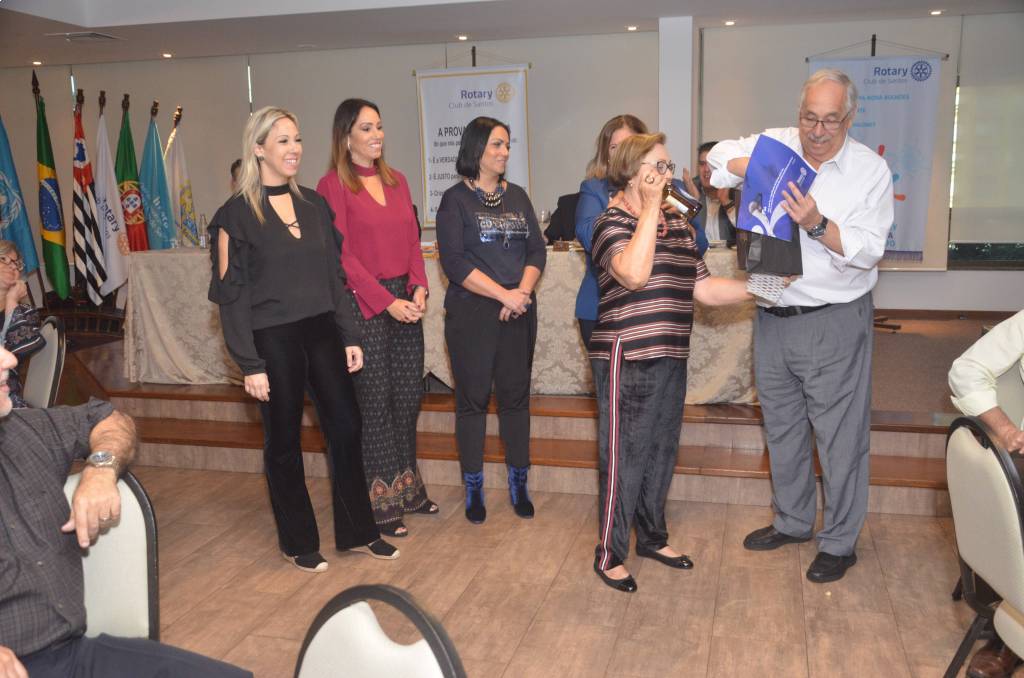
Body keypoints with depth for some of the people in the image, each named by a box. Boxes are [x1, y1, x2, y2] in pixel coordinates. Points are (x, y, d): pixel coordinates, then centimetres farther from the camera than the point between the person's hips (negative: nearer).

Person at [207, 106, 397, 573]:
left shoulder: (314, 205, 9)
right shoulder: (237, 214, -6)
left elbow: (334, 276, 12)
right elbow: (231, 295, -7)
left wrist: (350, 336, 7)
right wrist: (250, 364, -11)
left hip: (321, 331, 5)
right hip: (273, 339, -5)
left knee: (346, 427, 6)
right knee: (284, 441, 7)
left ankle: (357, 532, 23)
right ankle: (298, 543, 24)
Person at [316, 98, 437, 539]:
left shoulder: (396, 181, 14)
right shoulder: (333, 186, -6)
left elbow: (412, 241, 13)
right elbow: (342, 256, -11)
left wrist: (418, 288, -4)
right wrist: (387, 302, -16)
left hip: (405, 300, 6)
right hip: (363, 303, -6)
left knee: (409, 395, 10)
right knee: (374, 399, 1)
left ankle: (407, 488, 26)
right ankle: (379, 502, 13)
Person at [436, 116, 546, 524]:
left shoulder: (517, 196, 13)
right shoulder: (456, 199, -2)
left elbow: (537, 250, 8)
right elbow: (453, 261, -12)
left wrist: (523, 291, -11)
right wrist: (504, 294, -17)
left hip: (519, 312, 4)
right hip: (472, 313, -4)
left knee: (516, 395, 8)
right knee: (473, 398, 3)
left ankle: (518, 484, 21)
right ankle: (473, 489, 16)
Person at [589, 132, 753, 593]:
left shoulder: (679, 225, 14)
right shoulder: (613, 222, -9)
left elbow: (704, 288, 13)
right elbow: (633, 274, -28)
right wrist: (650, 209, -19)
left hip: (670, 359, 8)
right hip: (627, 360, -8)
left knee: (662, 452, 17)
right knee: (624, 457, 0)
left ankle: (652, 536, 35)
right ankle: (610, 554, 14)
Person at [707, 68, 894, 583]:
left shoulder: (870, 169, -7)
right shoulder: (777, 144, 1)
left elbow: (868, 251, -10)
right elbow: (719, 156, 8)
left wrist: (818, 225, -26)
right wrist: (752, 165, -12)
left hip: (834, 323, -4)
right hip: (773, 318, 4)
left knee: (840, 438, 4)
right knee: (782, 429, 18)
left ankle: (840, 542, 22)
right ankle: (792, 521, 38)